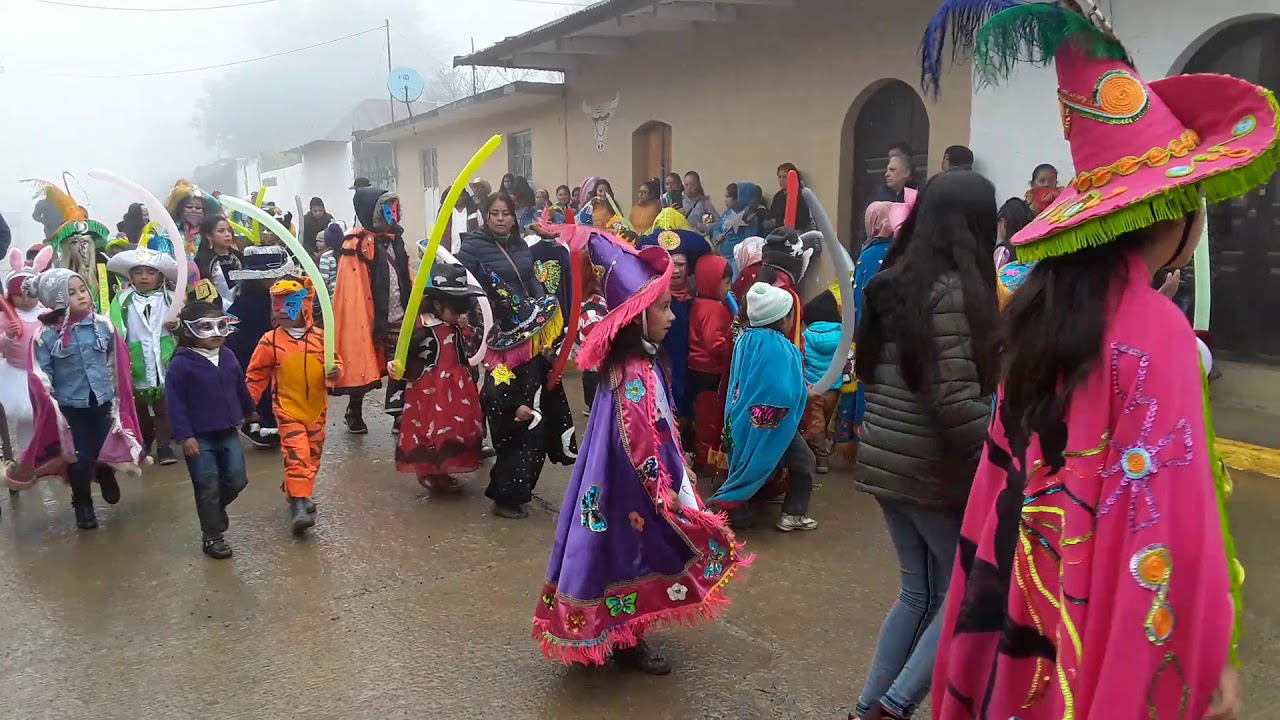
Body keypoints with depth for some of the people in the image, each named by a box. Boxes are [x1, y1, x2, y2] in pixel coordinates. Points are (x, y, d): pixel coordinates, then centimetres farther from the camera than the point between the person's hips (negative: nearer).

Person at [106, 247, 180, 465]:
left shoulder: (170, 298, 2)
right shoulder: (123, 300, 1)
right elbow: (115, 332, -6)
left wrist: (178, 326, -13)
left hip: (166, 364, -1)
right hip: (138, 366, 1)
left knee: (164, 407, 6)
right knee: (139, 408, 16)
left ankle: (164, 446, 14)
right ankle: (143, 443, 34)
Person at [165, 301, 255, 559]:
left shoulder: (228, 356, 3)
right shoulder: (181, 364, -14)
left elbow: (240, 386, 19)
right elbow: (175, 403, -14)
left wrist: (249, 411, 32)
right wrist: (184, 436, -17)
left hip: (228, 432, 5)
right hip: (199, 437, -5)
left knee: (237, 480, 8)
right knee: (208, 487, 2)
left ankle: (215, 509, 37)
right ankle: (211, 537, 16)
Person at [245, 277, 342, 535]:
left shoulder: (320, 337, -4)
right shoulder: (270, 341, -8)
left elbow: (335, 361, 6)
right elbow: (256, 375, -1)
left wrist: (335, 371, -18)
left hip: (316, 409, 4)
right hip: (288, 409, -3)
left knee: (313, 455, 15)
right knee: (296, 455, -13)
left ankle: (300, 493, 35)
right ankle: (298, 505, -11)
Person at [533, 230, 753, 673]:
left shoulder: (636, 360, 5)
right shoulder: (636, 372, -25)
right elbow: (642, 446, -24)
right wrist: (671, 493, -18)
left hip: (627, 482, 9)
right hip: (636, 490, -9)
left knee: (634, 557, 19)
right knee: (635, 558, 5)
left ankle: (620, 634, 32)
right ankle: (628, 643, 20)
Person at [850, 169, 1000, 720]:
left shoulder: (889, 282, 8)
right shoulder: (954, 290, -16)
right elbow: (957, 403, -21)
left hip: (882, 462, 8)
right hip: (934, 469, -8)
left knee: (920, 591, 19)